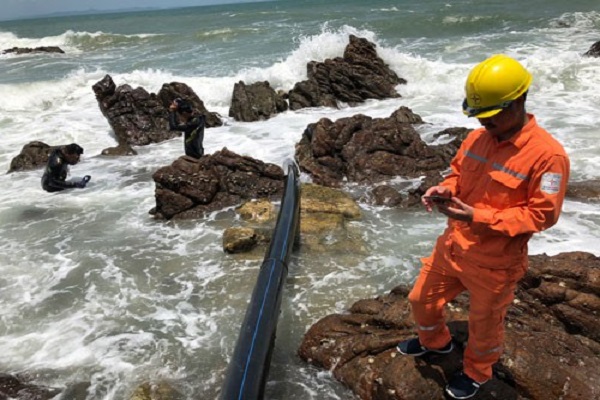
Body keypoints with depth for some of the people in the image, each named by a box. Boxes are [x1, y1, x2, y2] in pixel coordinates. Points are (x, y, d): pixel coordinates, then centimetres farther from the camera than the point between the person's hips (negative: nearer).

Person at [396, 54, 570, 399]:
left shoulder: (548, 154, -22)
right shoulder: (477, 138, -3)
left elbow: (543, 214, -20)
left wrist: (480, 217, -29)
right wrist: (443, 191, -12)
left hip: (495, 260, -6)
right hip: (453, 244, 6)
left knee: (484, 324, 18)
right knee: (422, 299, 21)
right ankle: (435, 342, 53)